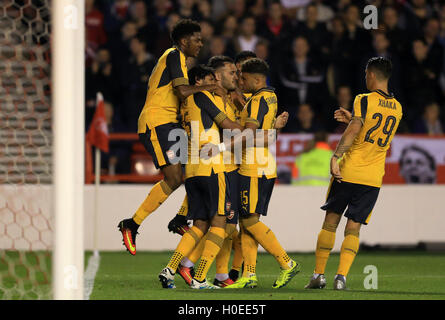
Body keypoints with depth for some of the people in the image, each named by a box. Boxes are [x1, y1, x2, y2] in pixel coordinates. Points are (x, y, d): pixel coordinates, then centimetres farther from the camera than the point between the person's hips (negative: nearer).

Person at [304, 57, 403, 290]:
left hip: (348, 172, -4)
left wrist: (336, 156, -30)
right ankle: (341, 276, -9)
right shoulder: (397, 108, 11)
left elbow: (354, 130, -22)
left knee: (330, 222, 9)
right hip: (374, 178, 4)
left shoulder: (364, 100, -7)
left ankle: (318, 274, 10)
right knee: (353, 228, 5)